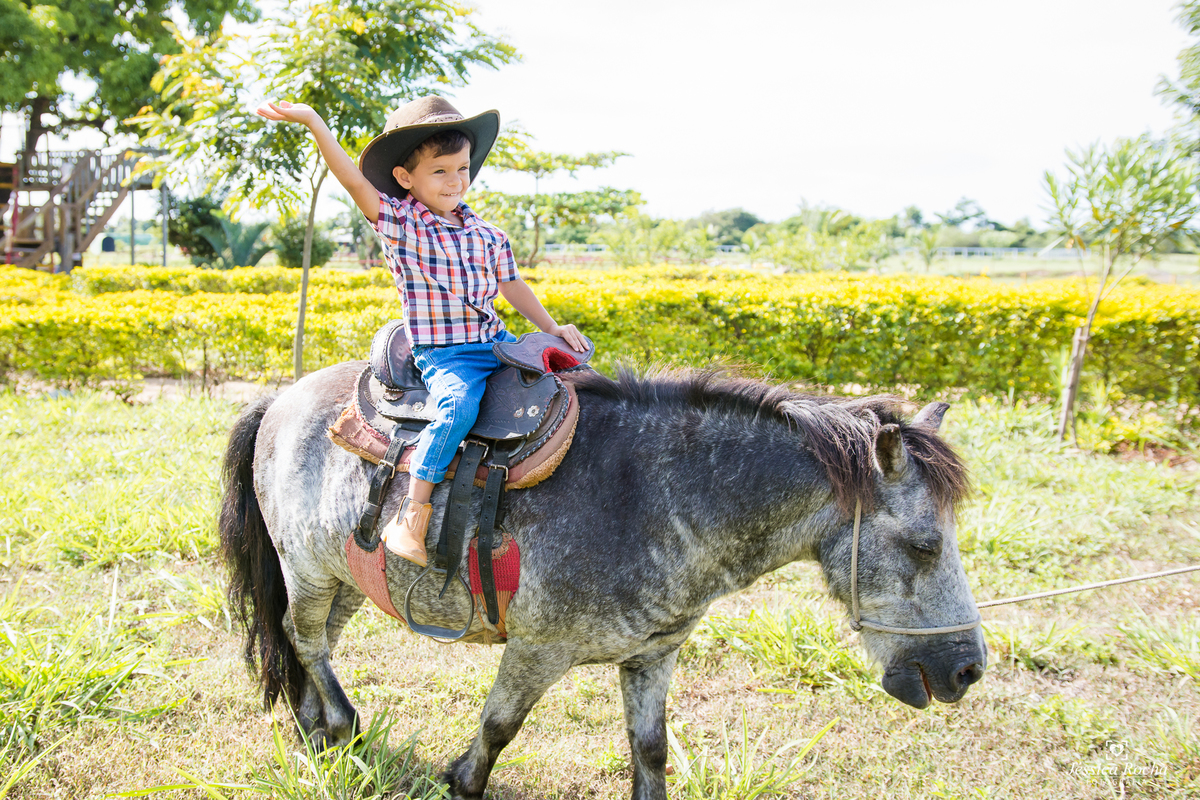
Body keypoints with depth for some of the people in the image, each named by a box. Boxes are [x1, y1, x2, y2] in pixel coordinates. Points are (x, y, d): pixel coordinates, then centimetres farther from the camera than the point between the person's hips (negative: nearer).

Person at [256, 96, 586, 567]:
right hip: (443, 354, -6)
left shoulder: (486, 234, 11)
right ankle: (411, 518, -27)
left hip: (495, 344, 6)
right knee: (459, 406, -34)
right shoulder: (397, 221, -5)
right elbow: (354, 180, -17)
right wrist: (313, 123, -27)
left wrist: (551, 328, 11)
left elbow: (511, 285, 20)